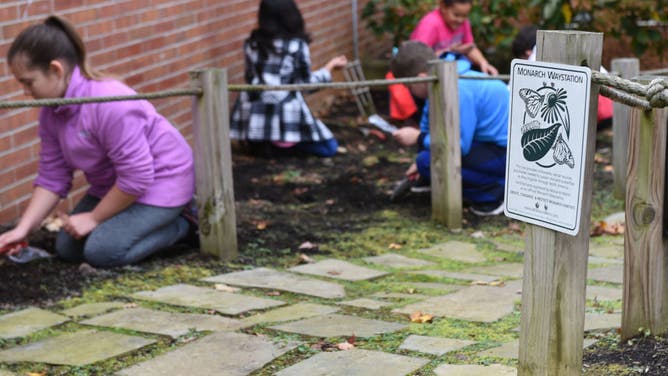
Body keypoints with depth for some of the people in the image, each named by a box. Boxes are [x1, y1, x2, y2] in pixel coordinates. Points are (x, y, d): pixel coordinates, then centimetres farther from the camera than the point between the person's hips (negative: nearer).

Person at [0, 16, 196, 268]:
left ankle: (177, 225, 1)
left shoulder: (111, 104, -34)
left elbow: (137, 177, -30)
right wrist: (23, 228, -11)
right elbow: (52, 177, -1)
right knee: (67, 248, 2)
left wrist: (94, 218, -19)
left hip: (159, 179, -9)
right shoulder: (51, 111, -5)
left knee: (102, 251, -23)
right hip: (112, 185, 9)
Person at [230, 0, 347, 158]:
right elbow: (307, 83, 2)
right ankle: (283, 141, -4)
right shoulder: (297, 45, -7)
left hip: (253, 118, 5)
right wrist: (331, 66, 17)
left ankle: (259, 141, 10)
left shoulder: (251, 44, 4)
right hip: (286, 116, -5)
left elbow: (251, 78, 12)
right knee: (330, 148, 9)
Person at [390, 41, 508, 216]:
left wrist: (418, 138, -14)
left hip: (505, 153, -10)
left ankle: (494, 193, -8)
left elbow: (460, 145, -24)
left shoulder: (458, 91, -23)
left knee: (428, 161, -22)